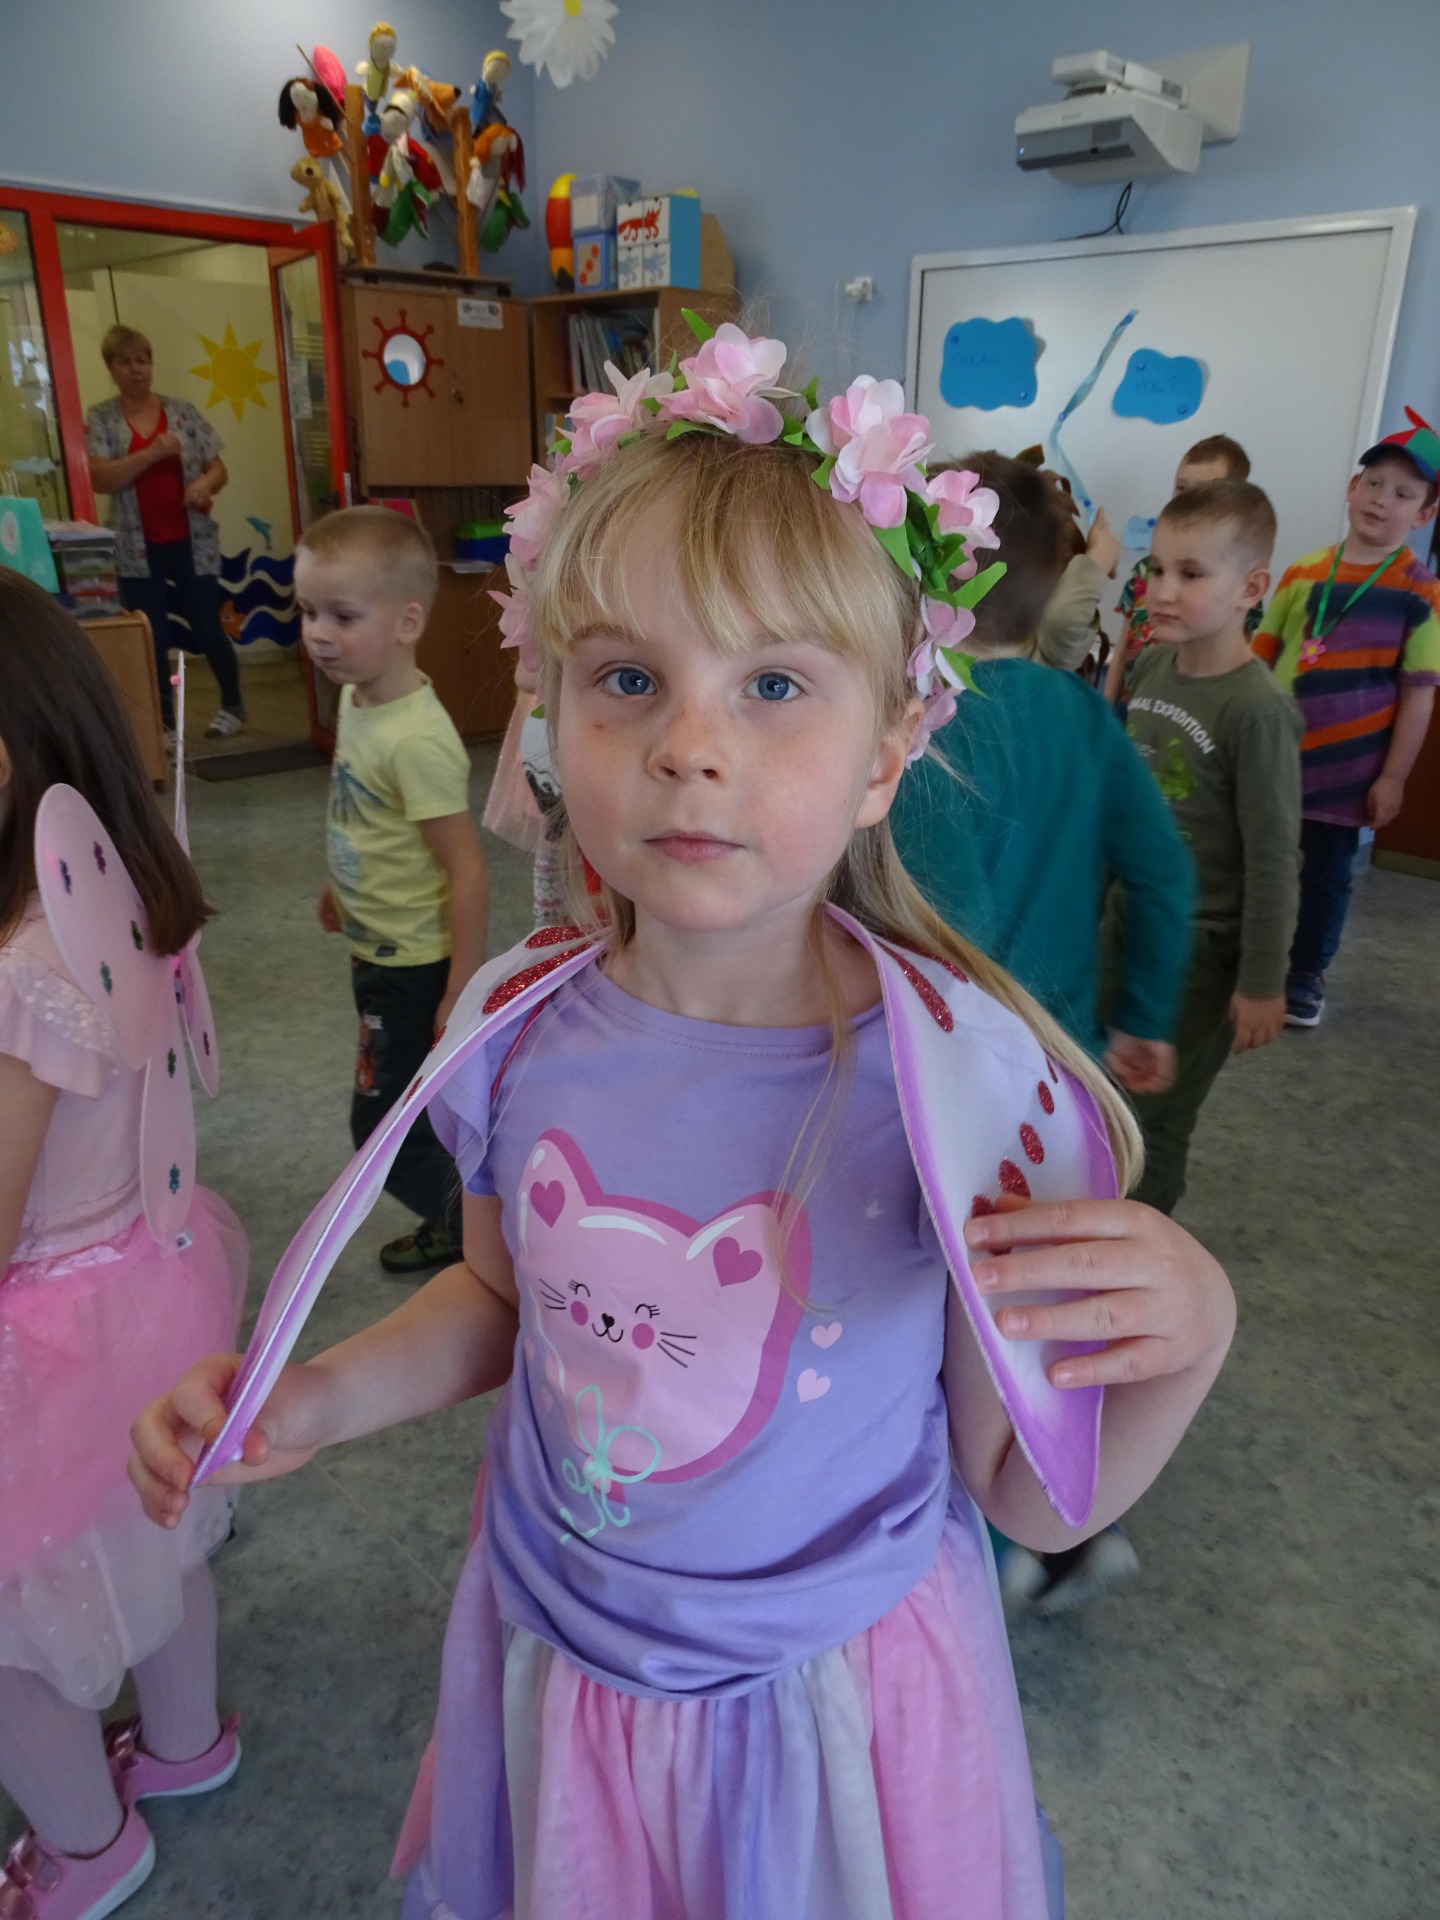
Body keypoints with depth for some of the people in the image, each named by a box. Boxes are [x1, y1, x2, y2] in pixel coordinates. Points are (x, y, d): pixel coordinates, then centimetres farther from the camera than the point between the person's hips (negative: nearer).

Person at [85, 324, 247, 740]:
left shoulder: (183, 412, 4)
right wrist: (151, 453, -21)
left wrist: (205, 483, -16)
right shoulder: (100, 419, 1)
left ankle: (233, 705, 24)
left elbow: (219, 469, 7)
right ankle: (163, 719, 13)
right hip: (138, 550, 0)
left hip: (192, 543, 0)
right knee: (151, 637, 0)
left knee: (207, 630, 3)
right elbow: (99, 479, -11)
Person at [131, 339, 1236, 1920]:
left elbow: (1032, 1498, -14)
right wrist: (321, 1396, -10)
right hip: (555, 1652, 4)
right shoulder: (516, 1027, -16)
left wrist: (1184, 1341, -32)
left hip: (832, 1686, -3)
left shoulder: (964, 1077, -27)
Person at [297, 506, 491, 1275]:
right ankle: (454, 1212, 43)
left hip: (415, 966, -9)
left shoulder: (418, 739, -29)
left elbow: (468, 875, -27)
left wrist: (460, 992, -22)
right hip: (377, 950, 9)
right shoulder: (356, 698, -2)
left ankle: (469, 1227, 27)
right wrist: (343, 885, 26)